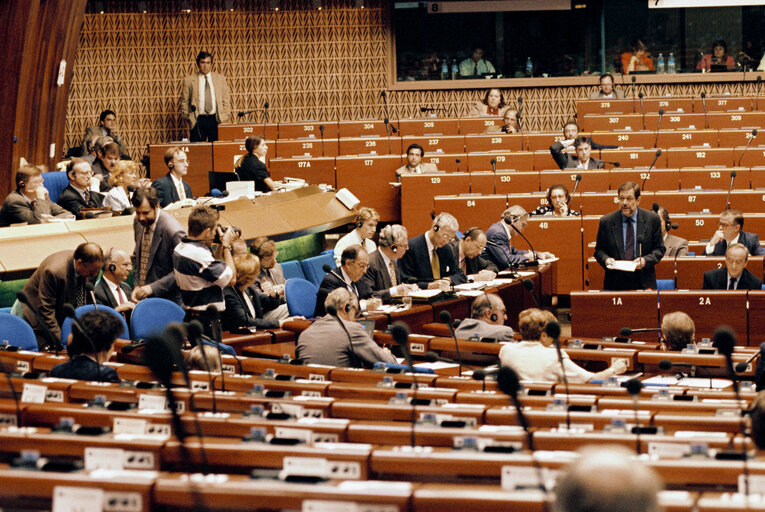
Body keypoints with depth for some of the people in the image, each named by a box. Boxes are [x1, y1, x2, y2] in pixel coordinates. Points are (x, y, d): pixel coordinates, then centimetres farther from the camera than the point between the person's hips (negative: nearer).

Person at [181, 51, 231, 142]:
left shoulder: (220, 78, 12)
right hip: (197, 121, -1)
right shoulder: (189, 80, 6)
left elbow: (226, 99, 12)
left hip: (216, 120, 1)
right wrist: (187, 117, 0)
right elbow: (184, 102, 8)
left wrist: (225, 117, 4)